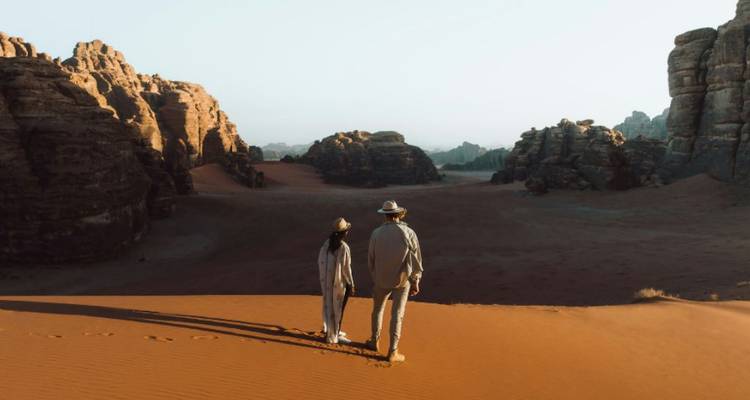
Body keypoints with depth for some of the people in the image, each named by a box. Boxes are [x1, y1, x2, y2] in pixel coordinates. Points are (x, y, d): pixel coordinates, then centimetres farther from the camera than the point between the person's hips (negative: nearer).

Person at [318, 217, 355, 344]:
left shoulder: (327, 244, -3)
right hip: (341, 282, -7)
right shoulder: (344, 247, -24)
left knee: (330, 306, 21)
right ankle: (335, 336, 17)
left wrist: (322, 279, 16)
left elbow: (320, 263, 3)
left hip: (328, 281, 7)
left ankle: (330, 331, 36)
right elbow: (346, 268, -21)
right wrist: (351, 285, -10)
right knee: (339, 308, 6)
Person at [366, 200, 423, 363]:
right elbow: (416, 260, -10)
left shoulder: (376, 234, -9)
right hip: (403, 280, -1)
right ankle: (393, 352, 12)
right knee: (397, 314, 7)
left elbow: (371, 260, 1)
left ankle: (375, 342, 36)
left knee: (378, 309, 22)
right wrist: (416, 282, 1)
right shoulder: (409, 233, -13)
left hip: (382, 279, 1)